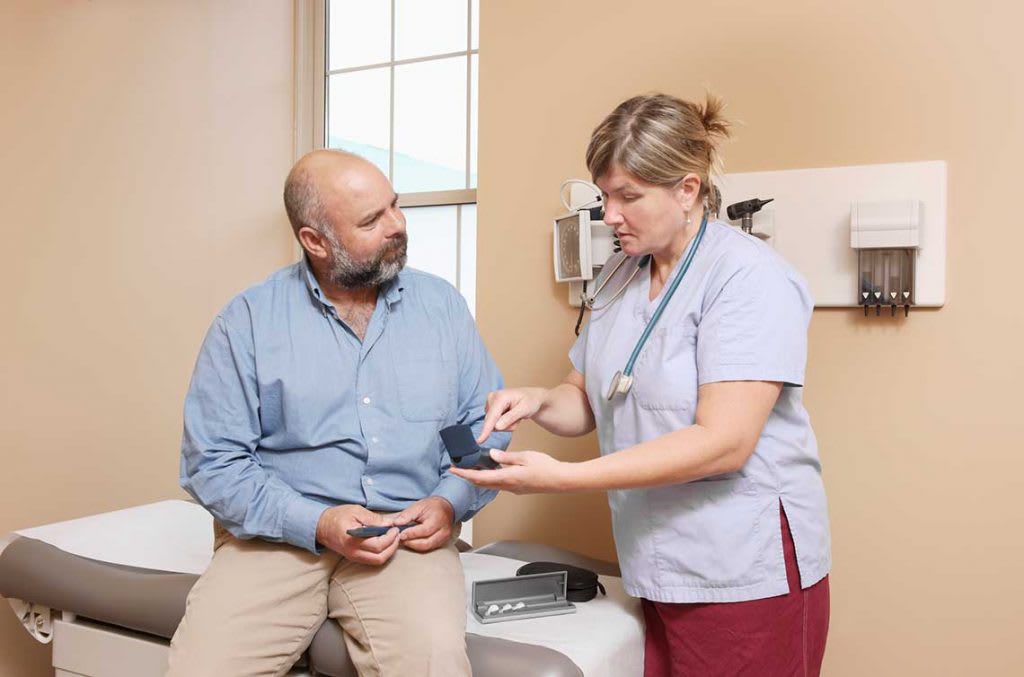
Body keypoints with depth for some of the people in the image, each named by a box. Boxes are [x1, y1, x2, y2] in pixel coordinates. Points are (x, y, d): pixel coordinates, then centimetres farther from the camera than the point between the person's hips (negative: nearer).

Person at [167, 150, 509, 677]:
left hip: (409, 537, 1)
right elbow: (212, 462, -3)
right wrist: (317, 524, -14)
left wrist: (450, 502, -9)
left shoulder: (442, 306, 6)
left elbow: (485, 425, 9)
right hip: (278, 535, 0)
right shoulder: (247, 320, -1)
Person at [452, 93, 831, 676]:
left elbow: (724, 443, -23)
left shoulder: (750, 278, -14)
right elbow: (588, 400, 14)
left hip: (745, 578, -6)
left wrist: (562, 478, -26)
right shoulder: (621, 276, 10)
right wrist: (538, 401, -10)